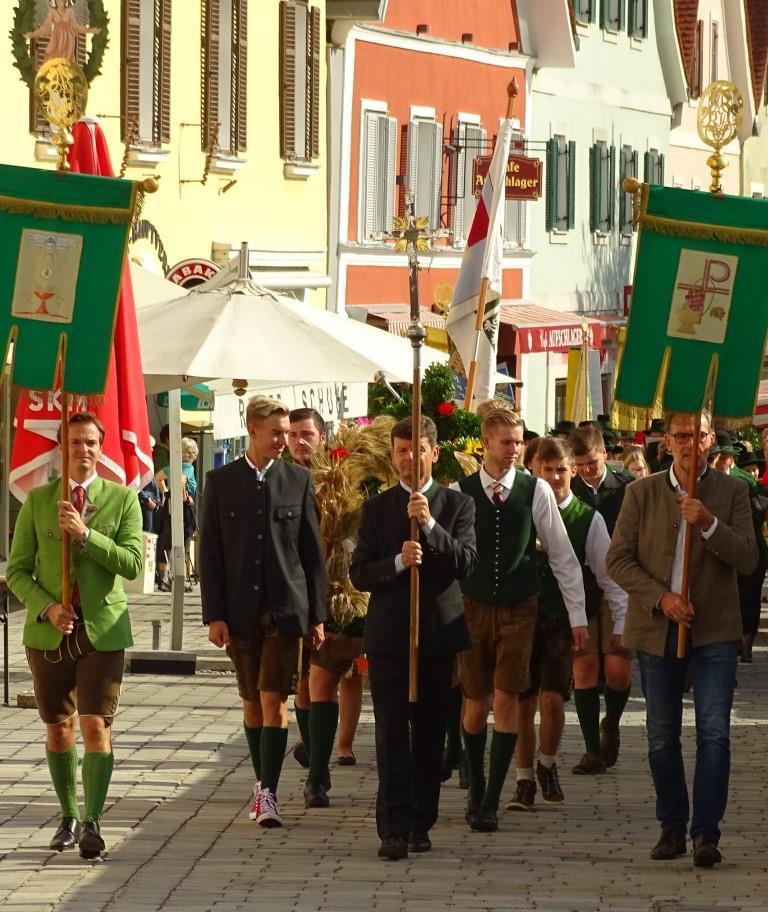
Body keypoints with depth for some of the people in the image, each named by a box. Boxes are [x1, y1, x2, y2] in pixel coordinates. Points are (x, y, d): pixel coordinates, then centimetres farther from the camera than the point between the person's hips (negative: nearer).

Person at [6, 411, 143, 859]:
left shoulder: (123, 499, 1)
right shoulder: (38, 500, 5)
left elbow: (132, 563, -10)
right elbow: (18, 570, 4)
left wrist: (85, 534, -20)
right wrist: (47, 606, -12)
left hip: (102, 631, -2)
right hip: (49, 632, 2)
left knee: (97, 726, -11)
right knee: (58, 728, 9)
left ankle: (93, 822, -11)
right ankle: (69, 818, 22)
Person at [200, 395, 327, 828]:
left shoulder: (298, 480, 4)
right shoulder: (221, 481, 4)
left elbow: (313, 550, 6)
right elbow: (210, 552, 3)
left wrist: (317, 613, 2)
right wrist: (214, 614, -4)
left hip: (285, 609, -1)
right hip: (240, 611, 1)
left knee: (275, 700, -9)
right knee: (252, 702, 9)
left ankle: (267, 794, -12)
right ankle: (264, 786, 20)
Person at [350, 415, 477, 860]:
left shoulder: (458, 505, 5)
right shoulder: (377, 508, 7)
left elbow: (466, 562, -8)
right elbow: (359, 573, 2)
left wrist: (430, 525, -20)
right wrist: (397, 562, -17)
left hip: (438, 630, 0)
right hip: (389, 634, 0)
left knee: (431, 733, 5)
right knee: (392, 732, -6)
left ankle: (421, 823, 14)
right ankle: (394, 828, -9)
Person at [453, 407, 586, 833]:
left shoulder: (536, 491, -4)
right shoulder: (459, 493, -3)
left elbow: (562, 556, 1)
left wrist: (578, 615, 1)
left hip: (518, 609, -1)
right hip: (473, 607, 1)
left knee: (506, 700, -7)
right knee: (476, 703, 7)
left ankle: (491, 802, -2)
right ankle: (476, 790, 26)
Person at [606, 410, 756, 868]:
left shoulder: (732, 492, 2)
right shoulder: (643, 493, 4)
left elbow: (747, 559, -6)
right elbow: (618, 559, 0)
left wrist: (709, 523, -21)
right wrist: (661, 598, -12)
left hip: (714, 629, -2)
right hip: (657, 629, 2)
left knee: (715, 731, -12)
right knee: (662, 737, 8)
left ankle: (706, 832, -12)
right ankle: (672, 827, 19)